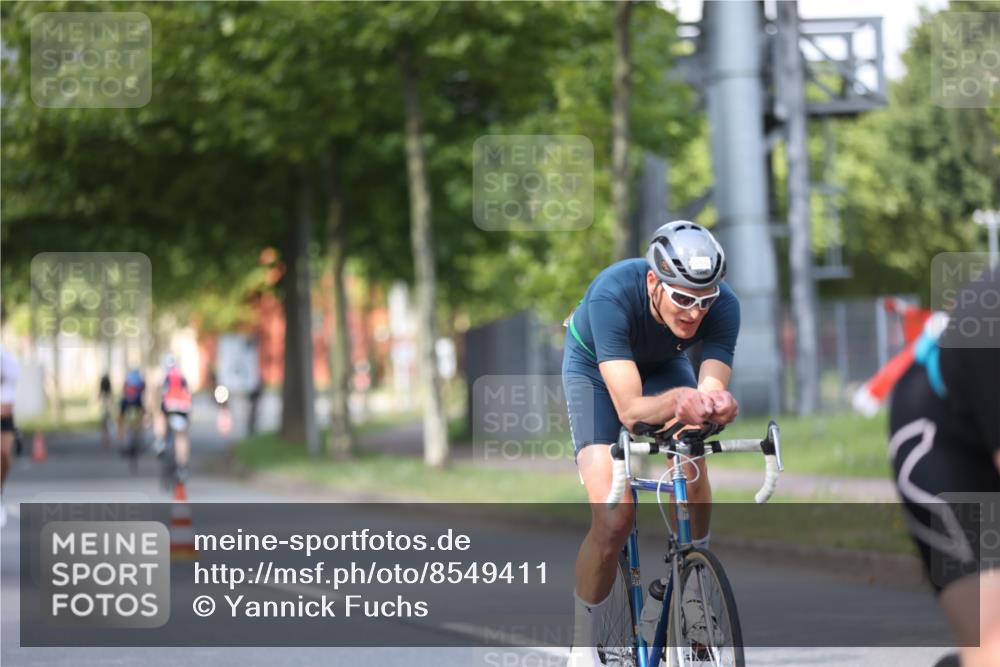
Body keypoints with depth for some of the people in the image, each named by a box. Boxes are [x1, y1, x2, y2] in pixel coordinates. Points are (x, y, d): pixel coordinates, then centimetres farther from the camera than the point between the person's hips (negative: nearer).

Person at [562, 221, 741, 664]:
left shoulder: (723, 306, -31)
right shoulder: (612, 295, -41)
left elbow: (712, 388, -36)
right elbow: (629, 409, -44)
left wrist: (712, 404, -59)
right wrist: (675, 401, -64)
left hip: (662, 365, 4)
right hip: (595, 367, -4)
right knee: (613, 519, -19)